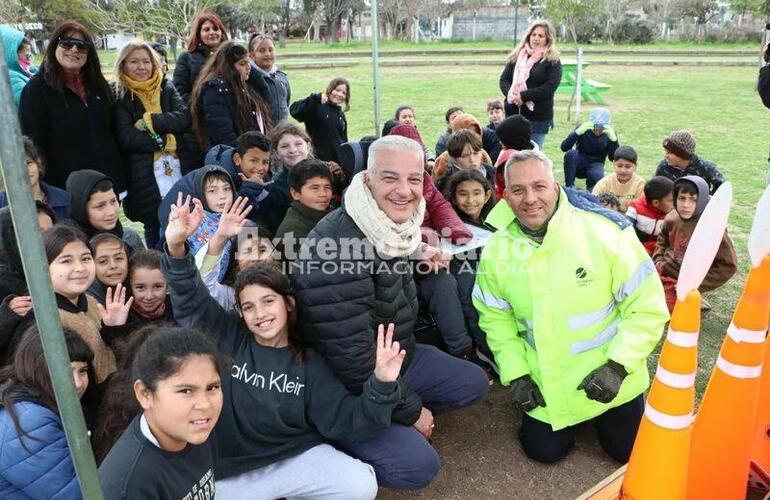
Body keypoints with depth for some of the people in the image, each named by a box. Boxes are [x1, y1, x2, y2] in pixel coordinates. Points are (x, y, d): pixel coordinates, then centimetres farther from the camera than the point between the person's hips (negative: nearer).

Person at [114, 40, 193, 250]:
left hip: (181, 170, 3)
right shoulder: (119, 98, 3)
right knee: (157, 237, 4)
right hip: (147, 177, -2)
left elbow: (185, 118, -3)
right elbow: (126, 138, -9)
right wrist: (164, 140, -9)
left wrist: (149, 121, -11)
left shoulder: (167, 89, 13)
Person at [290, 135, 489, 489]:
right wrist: (411, 410, -18)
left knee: (473, 383, 11)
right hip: (348, 392, -8)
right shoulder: (337, 246, -32)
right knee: (418, 466, -20)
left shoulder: (391, 226, -4)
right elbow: (351, 359, -30)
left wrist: (417, 256, 4)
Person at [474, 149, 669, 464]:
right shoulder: (497, 250, -10)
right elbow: (496, 317, 2)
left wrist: (618, 365, -21)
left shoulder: (605, 229, -22)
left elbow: (647, 305, -15)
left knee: (629, 451, 10)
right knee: (545, 451, 8)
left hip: (608, 377, -2)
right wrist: (515, 375, -6)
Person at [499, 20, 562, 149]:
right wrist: (510, 93, -13)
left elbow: (551, 86, -13)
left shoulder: (553, 61, -1)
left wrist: (524, 96, -18)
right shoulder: (516, 56, 12)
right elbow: (504, 79, 9)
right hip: (513, 114, 4)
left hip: (538, 118, -4)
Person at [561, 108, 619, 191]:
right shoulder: (583, 129, -12)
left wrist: (613, 139, -32)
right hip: (579, 165, 1)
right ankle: (569, 186, -19)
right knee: (570, 153, -32)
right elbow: (564, 147, -23)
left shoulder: (609, 134, -8)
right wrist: (578, 132, -37)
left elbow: (613, 158, -17)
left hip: (595, 165, 0)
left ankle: (590, 187, 1)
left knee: (597, 177, -35)